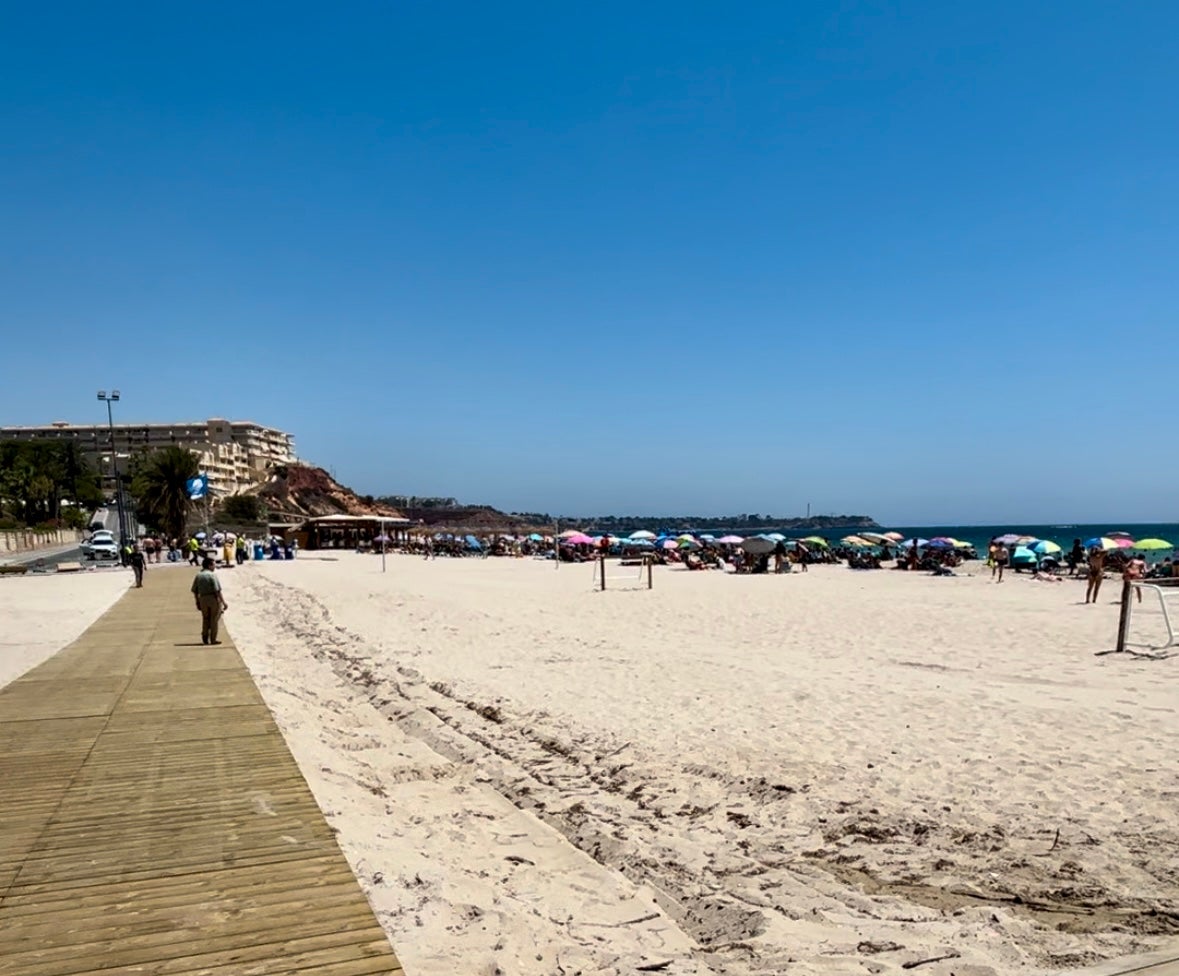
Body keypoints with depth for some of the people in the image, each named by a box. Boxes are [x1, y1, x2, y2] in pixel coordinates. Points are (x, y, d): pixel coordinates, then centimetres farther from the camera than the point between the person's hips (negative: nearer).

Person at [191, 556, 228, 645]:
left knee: (205, 619, 18)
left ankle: (205, 636, 8)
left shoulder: (198, 575, 6)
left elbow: (194, 591, 7)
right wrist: (223, 602, -14)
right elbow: (217, 590, -17)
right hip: (214, 598, -5)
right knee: (214, 619, 5)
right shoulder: (212, 575, -11)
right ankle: (213, 639, 9)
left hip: (203, 599, 5)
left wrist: (197, 602, 17)